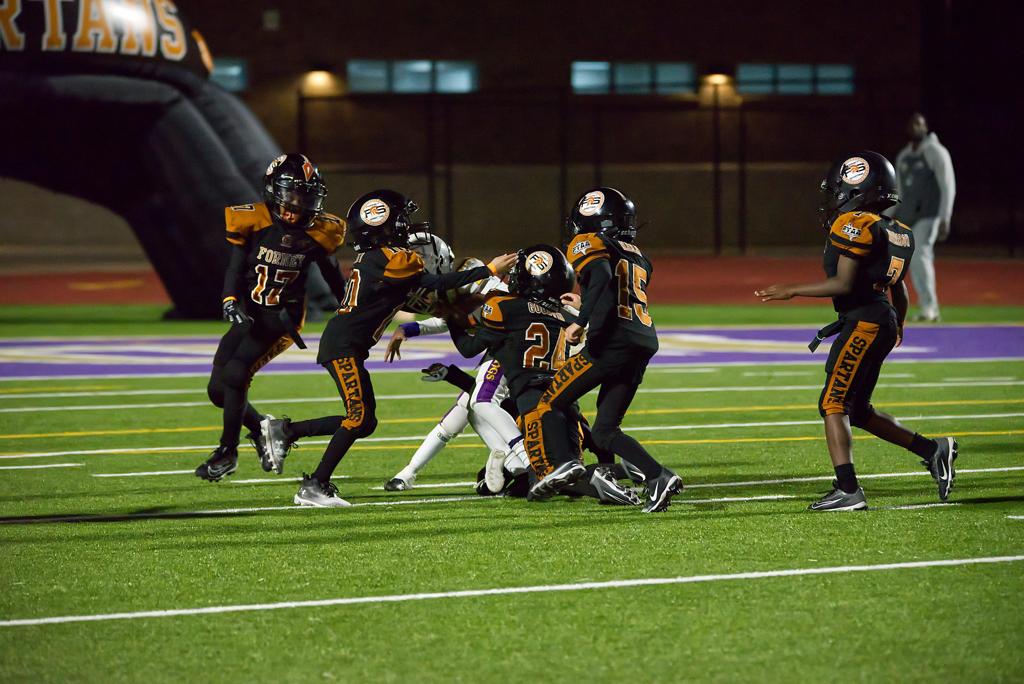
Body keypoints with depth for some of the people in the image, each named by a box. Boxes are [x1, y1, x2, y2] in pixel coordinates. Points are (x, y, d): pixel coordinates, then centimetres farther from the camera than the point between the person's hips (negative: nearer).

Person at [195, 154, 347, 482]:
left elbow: (334, 279, 9)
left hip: (283, 319, -3)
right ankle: (262, 428, 27)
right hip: (250, 316, 3)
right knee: (218, 389, 0)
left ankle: (227, 452, -4)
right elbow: (235, 269, -7)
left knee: (234, 375, -21)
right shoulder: (252, 221, -8)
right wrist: (230, 301, -26)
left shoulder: (317, 232, -5)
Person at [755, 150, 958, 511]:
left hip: (863, 320, -9)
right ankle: (933, 450, 15)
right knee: (858, 410, 17)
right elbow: (899, 288, 25)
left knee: (833, 404, -8)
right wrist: (898, 326, 43)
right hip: (883, 320, 9)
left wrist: (791, 291, -11)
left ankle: (848, 490, -16)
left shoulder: (855, 225, -12)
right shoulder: (897, 232, 16)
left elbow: (844, 284, -17)